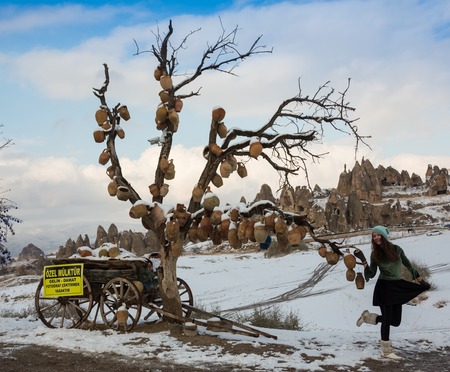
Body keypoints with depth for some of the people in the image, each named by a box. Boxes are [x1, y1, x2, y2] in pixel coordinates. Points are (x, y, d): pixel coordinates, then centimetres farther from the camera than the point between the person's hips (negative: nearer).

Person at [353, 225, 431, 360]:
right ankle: (386, 351, 6)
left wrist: (419, 278, 12)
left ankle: (367, 316, 24)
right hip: (384, 287, -3)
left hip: (398, 287, 3)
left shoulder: (396, 249, -1)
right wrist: (363, 260, -17)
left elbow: (408, 264, 10)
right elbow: (371, 274, -5)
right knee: (387, 318, -4)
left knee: (395, 320, 4)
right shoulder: (375, 254, -3)